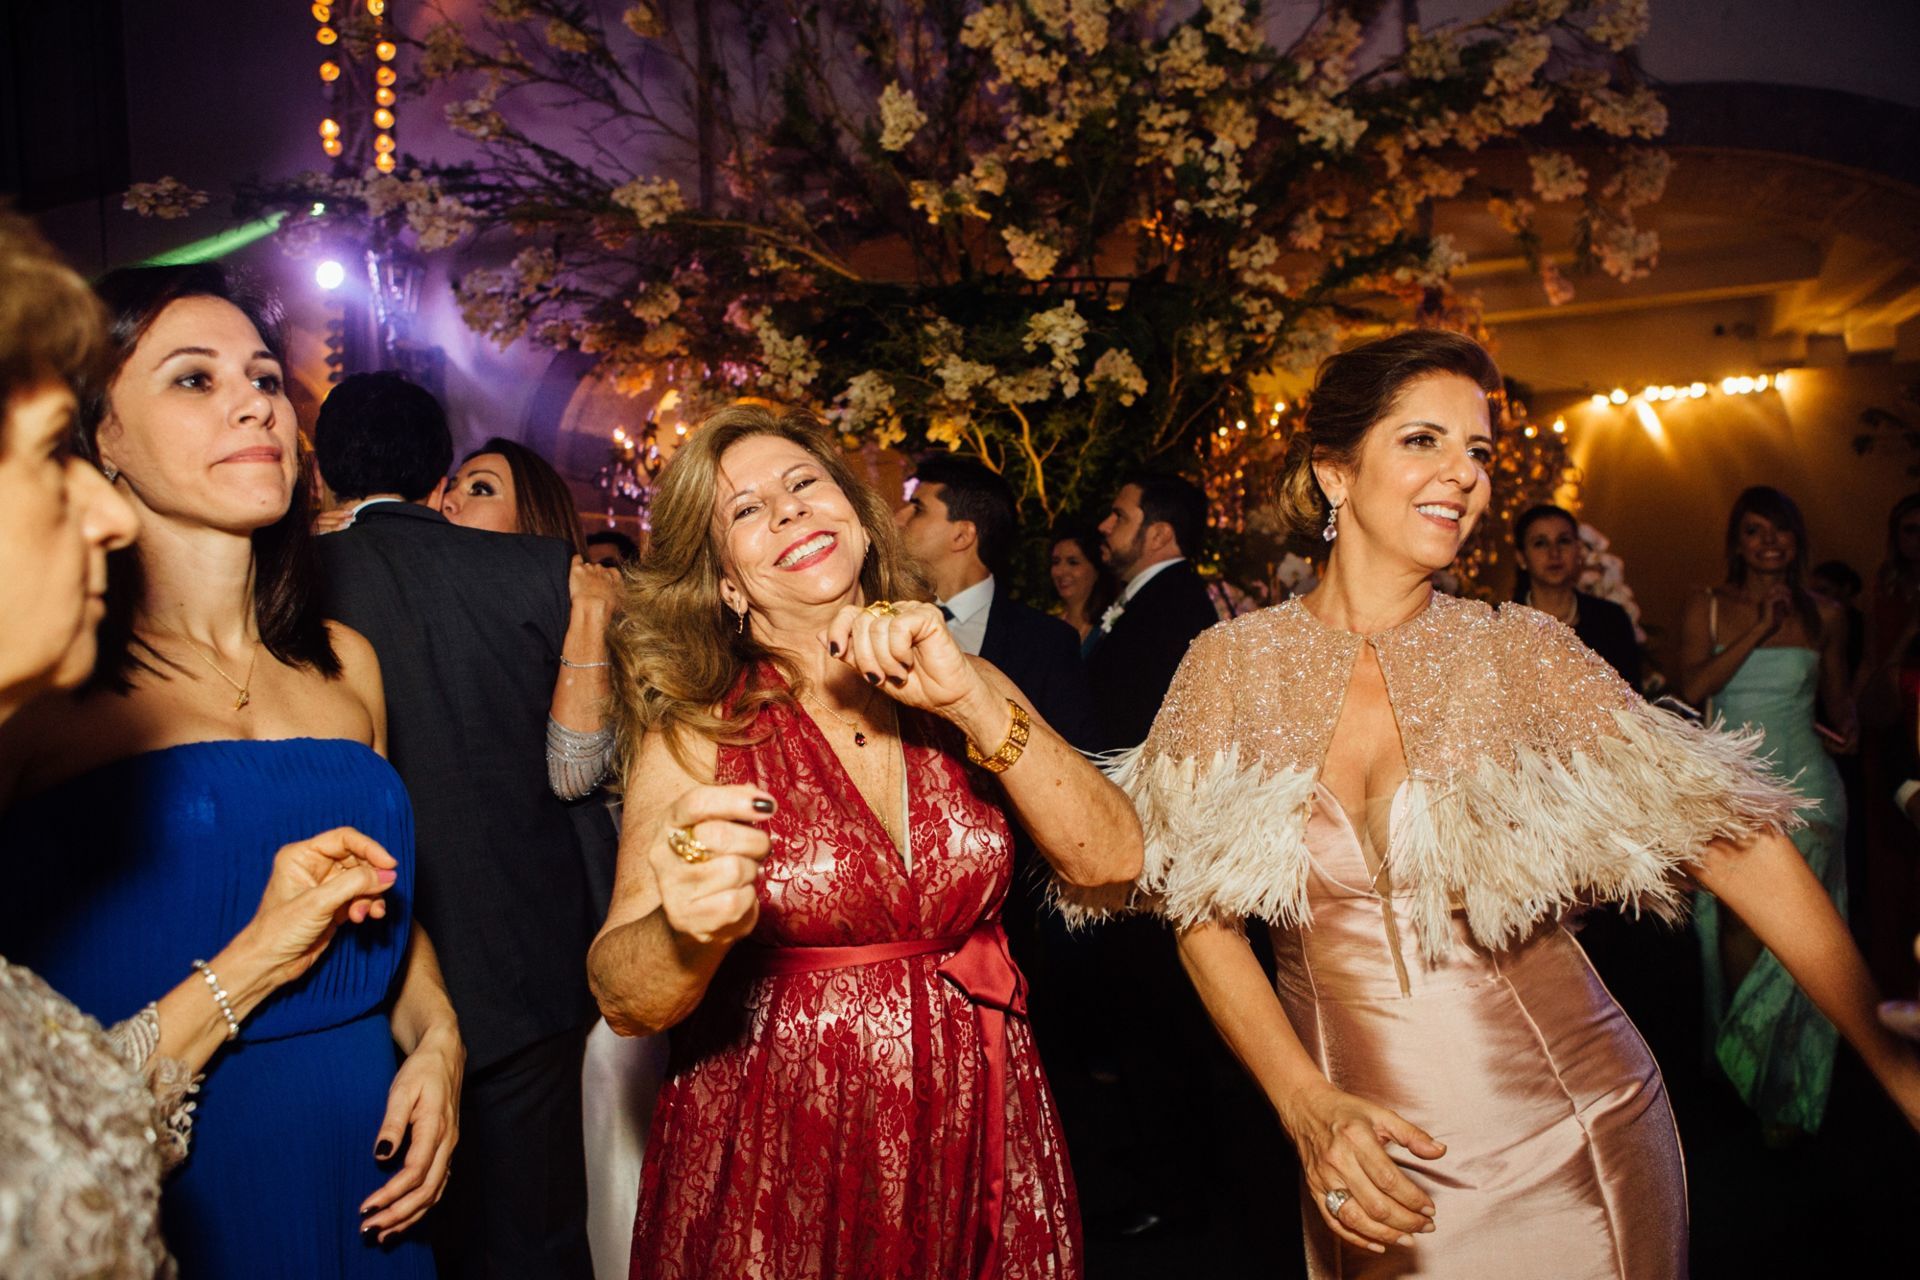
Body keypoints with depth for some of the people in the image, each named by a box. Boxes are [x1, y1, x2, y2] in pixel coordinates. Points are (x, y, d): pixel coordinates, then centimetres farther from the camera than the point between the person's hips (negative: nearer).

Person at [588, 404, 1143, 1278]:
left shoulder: (968, 688, -2)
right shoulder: (698, 730, -10)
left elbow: (1111, 861, -12)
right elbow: (622, 999, -16)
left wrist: (974, 704, -23)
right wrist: (689, 929, -37)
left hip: (976, 1143, 3)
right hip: (774, 1160, -2)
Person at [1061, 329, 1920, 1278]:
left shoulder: (1521, 654, -6)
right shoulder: (1233, 665, -6)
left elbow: (1727, 834, -9)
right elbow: (1202, 915, -5)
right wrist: (1306, 1105, -17)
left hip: (1562, 1137, 0)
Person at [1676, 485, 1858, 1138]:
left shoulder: (1824, 615, 9)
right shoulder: (1707, 607, 5)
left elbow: (1838, 698, 20)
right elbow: (1692, 688, -10)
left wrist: (1846, 729, 2)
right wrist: (1759, 630, -11)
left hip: (1803, 788, 0)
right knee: (1737, 922, 0)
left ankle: (1783, 1089, 8)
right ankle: (1740, 1079, 19)